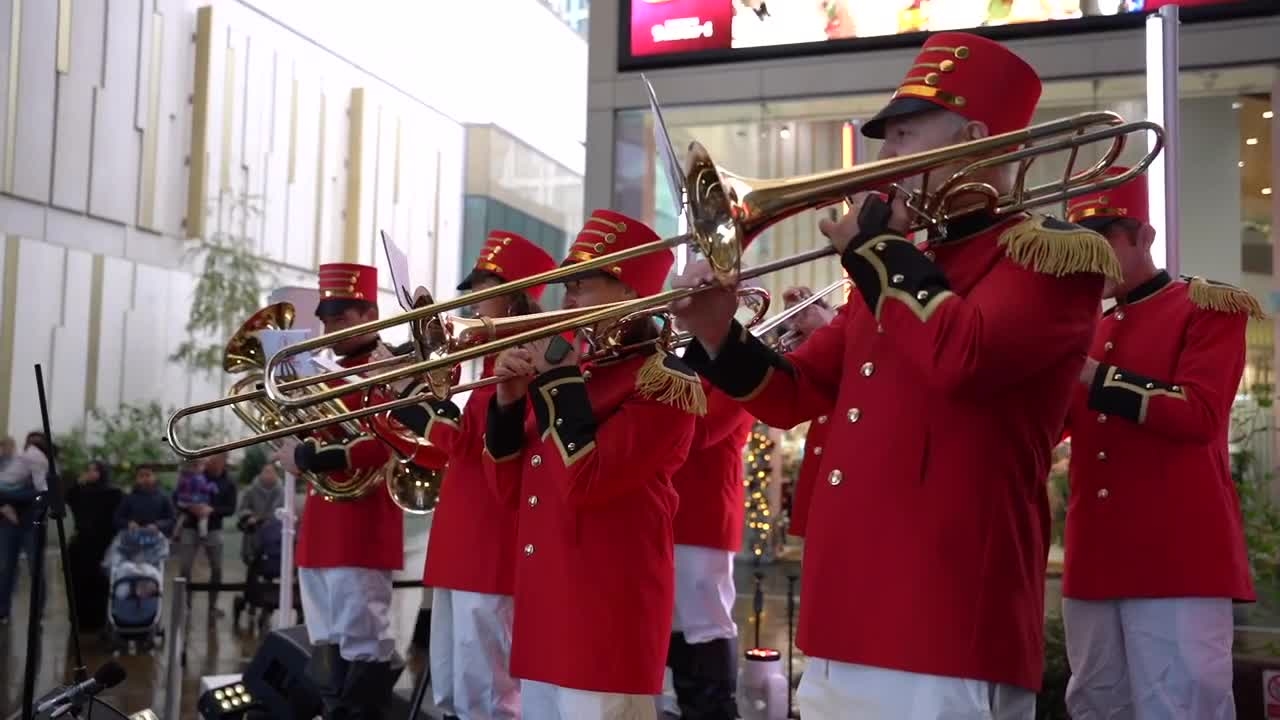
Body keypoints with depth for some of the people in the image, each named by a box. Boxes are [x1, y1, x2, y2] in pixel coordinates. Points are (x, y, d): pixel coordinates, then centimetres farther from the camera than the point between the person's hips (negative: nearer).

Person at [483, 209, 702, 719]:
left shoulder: (665, 382, -9)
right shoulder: (574, 376, 15)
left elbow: (584, 483, -22)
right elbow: (511, 490, 14)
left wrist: (559, 378, -16)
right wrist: (508, 402, 1)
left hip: (607, 621, -8)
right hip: (545, 611, 8)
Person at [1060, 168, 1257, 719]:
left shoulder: (1210, 306, 2)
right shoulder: (1087, 328, 21)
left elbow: (1201, 415, -13)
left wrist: (1095, 376, -19)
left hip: (1177, 557, -6)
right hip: (1095, 558, 6)